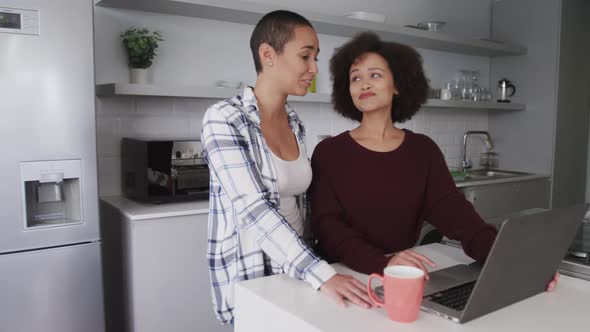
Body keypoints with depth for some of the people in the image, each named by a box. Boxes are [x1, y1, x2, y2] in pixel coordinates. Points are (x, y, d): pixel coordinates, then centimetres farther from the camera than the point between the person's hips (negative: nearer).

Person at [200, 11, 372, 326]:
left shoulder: (295, 124, 4)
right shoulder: (223, 119, -16)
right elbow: (253, 209, -26)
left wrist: (311, 264, 11)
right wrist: (321, 274, -32)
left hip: (295, 268, 6)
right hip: (247, 275, -6)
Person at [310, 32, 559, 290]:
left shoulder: (424, 150, 4)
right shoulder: (328, 152, -4)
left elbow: (454, 212, -6)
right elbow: (326, 225, -14)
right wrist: (382, 262, -30)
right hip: (343, 277, -1)